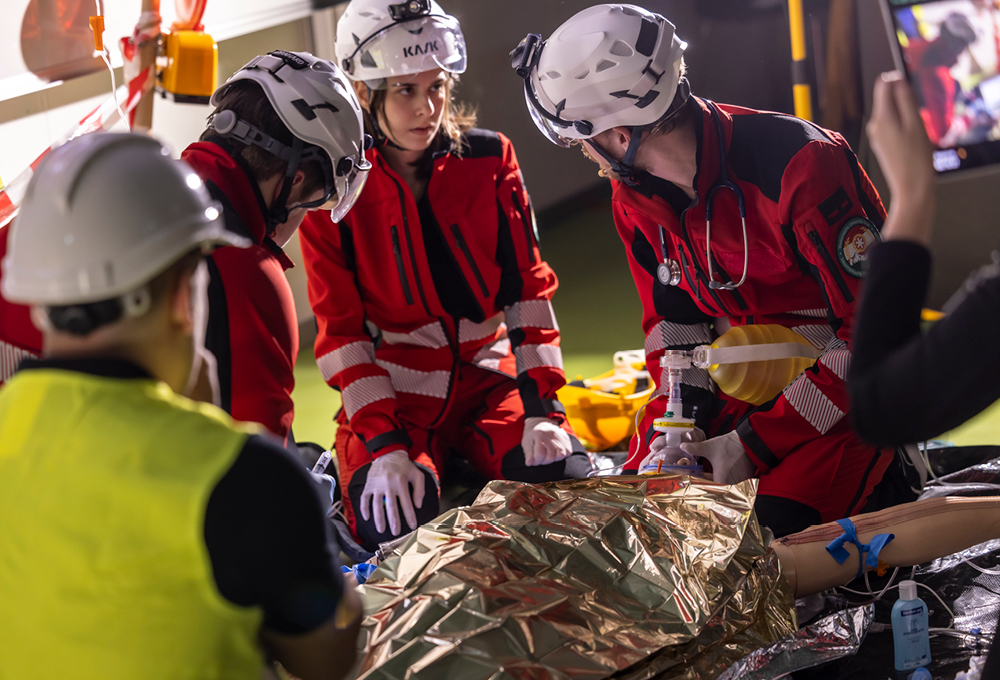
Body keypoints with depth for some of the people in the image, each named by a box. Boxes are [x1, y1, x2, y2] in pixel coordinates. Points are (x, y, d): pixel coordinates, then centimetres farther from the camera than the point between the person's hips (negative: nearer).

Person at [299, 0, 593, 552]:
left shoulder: (489, 159, 0)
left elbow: (528, 285, 0)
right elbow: (340, 330, -8)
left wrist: (542, 409, -11)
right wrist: (385, 446, -20)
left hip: (488, 381, 3)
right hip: (392, 395, -3)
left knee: (567, 483, -21)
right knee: (396, 528, -27)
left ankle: (468, 467, 12)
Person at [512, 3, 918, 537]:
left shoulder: (800, 165, -27)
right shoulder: (635, 197, -3)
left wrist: (755, 445, -24)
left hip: (849, 381, -7)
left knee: (772, 529, -25)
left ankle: (887, 475, 6)